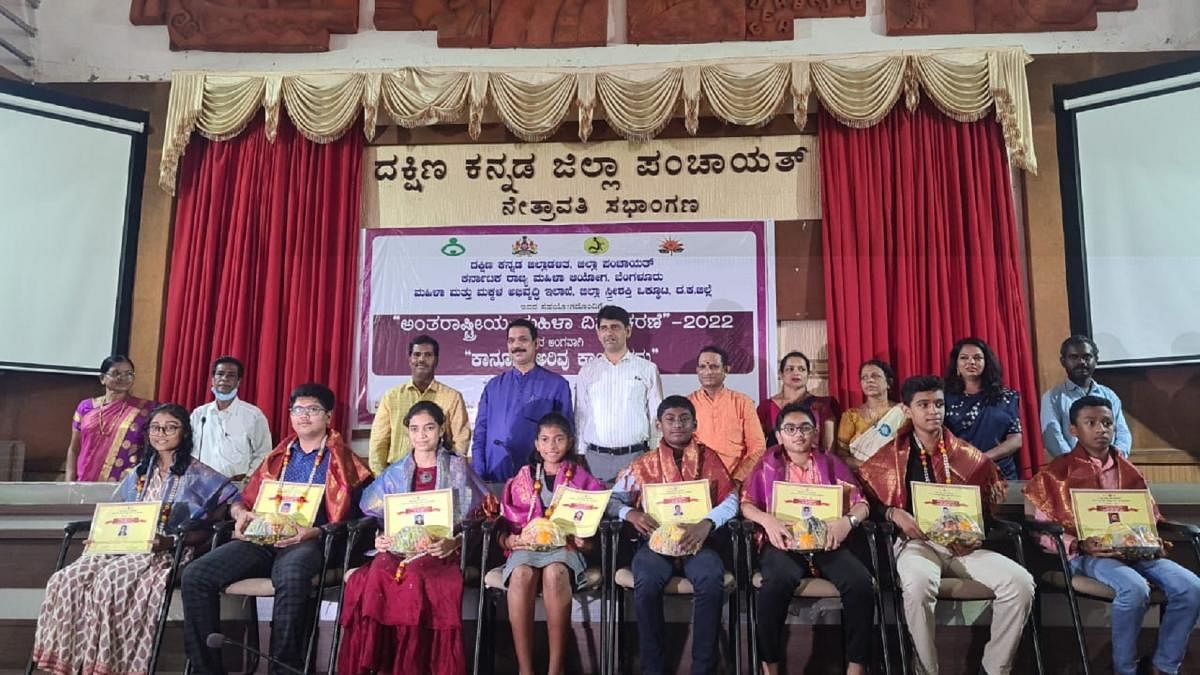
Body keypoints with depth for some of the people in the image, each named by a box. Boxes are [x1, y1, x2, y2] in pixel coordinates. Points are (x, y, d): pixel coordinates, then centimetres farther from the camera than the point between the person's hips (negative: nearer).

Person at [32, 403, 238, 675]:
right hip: (125, 546, 6)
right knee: (66, 579, -20)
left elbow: (206, 528, -4)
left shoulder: (198, 475, 2)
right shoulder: (138, 473, 21)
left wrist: (170, 541, -16)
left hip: (170, 551, -6)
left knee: (111, 581, -33)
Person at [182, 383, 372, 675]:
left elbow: (345, 519, -1)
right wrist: (241, 514, 3)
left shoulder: (342, 460, 8)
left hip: (309, 541, -5)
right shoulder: (278, 456, 25)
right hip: (262, 538, 6)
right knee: (195, 575, -18)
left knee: (291, 578, -40)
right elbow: (244, 500, 27)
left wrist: (313, 532, -18)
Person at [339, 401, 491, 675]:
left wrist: (454, 542, -11)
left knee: (414, 579, -35)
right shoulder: (395, 472, 19)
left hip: (439, 551, -3)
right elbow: (377, 516, 20)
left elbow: (476, 519, 5)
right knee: (376, 577, -31)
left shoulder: (458, 469, 10)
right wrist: (379, 539, -1)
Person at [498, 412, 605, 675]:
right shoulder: (522, 478, 15)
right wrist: (508, 539, -8)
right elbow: (508, 519, 14)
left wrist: (585, 539, -12)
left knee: (555, 573, -38)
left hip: (566, 545, -1)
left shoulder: (582, 479, 11)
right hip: (527, 544, 1)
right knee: (521, 574, -35)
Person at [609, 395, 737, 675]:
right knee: (646, 583, -32)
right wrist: (631, 513, -13)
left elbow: (731, 500, 0)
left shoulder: (709, 459, 8)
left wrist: (707, 523, -19)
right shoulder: (644, 465, 9)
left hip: (698, 540, 0)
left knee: (711, 581, -32)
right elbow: (613, 498, 10)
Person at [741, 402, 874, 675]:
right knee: (777, 582, -35)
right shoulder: (767, 464, 13)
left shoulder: (830, 463, 16)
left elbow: (861, 503, 9)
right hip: (782, 542, -2)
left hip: (825, 542, 2)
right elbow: (746, 504, 6)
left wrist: (848, 520, -14)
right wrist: (767, 520, -16)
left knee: (861, 583, -27)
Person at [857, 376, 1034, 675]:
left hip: (964, 544, 3)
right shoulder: (890, 457, 7)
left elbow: (988, 506, 13)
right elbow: (865, 499, 6)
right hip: (916, 541, -3)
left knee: (1020, 581, -23)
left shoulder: (968, 456, 11)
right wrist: (894, 513, -13)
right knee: (919, 582, -37)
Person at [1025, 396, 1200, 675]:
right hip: (1086, 555, -5)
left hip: (1135, 550, 6)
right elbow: (1043, 529, -2)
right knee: (1135, 589, -32)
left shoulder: (1129, 473, 15)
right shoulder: (1057, 472, 0)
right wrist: (1081, 545, -18)